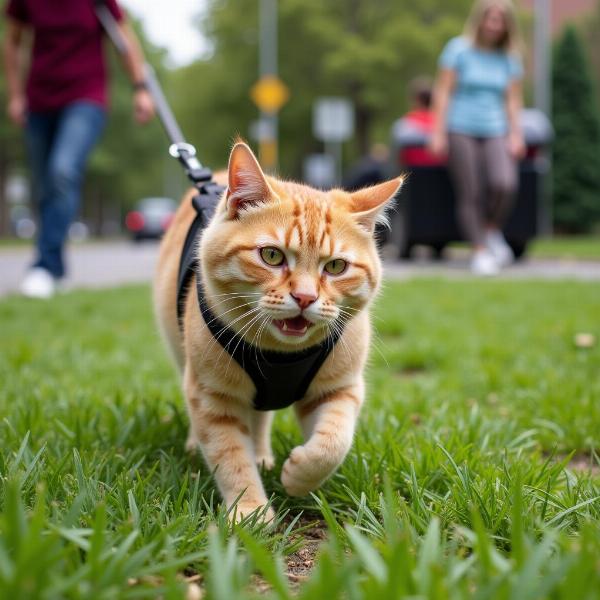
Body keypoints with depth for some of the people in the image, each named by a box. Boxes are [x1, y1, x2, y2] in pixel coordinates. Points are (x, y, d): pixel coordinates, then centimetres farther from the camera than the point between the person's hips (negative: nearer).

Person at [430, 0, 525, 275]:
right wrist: (438, 133, -5)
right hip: (462, 130, -2)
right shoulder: (458, 49, 2)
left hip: (495, 131, 2)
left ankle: (492, 231, 4)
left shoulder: (509, 57, 12)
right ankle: (480, 251, 3)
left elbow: (513, 98, 15)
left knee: (504, 184, -21)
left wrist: (515, 134, 6)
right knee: (469, 195, -6)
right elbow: (443, 91, 1)